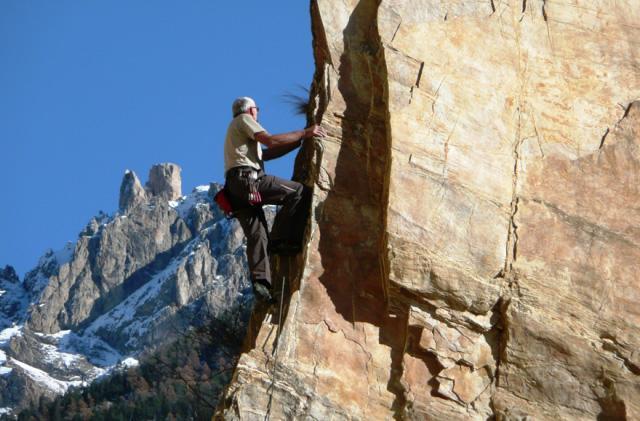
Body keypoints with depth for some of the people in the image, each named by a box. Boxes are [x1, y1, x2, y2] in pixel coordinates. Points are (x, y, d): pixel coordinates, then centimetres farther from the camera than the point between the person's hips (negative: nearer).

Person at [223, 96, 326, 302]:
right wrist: (304, 133, -2)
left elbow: (267, 153, 29)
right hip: (248, 179, -10)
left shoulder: (235, 129, 36)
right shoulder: (244, 119, 8)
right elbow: (270, 141, -8)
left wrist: (300, 140, 27)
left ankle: (260, 281, -15)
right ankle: (279, 240, -15)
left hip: (235, 188, 10)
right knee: (299, 192, -13)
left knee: (256, 234, -1)